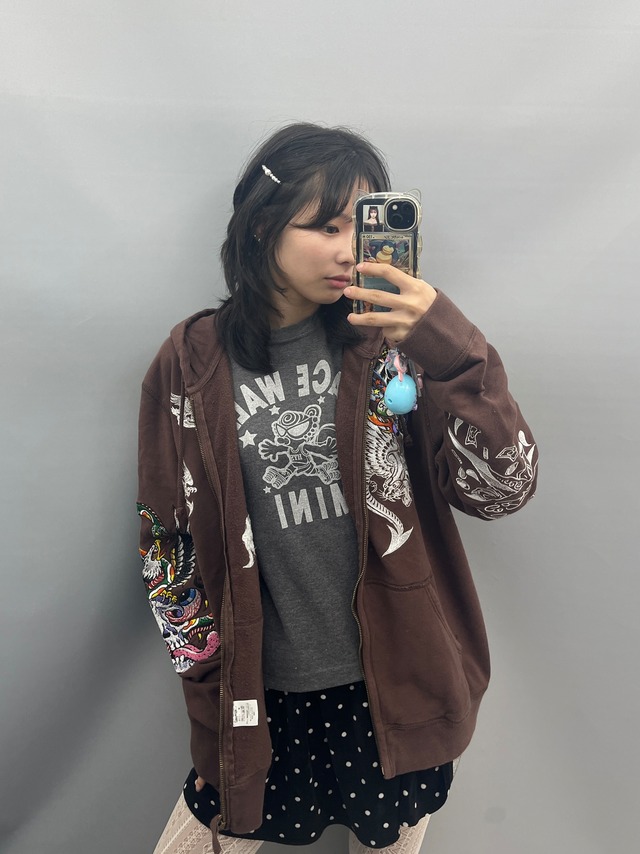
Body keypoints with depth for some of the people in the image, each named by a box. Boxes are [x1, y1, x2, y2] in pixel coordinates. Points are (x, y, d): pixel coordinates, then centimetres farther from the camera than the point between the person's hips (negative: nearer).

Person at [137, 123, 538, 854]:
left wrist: (454, 351, -26)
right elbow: (167, 539, 1)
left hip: (399, 686, 1)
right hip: (259, 693, 0)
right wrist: (208, 667, 2)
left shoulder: (390, 343, -6)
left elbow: (502, 490, -13)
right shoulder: (191, 366, -7)